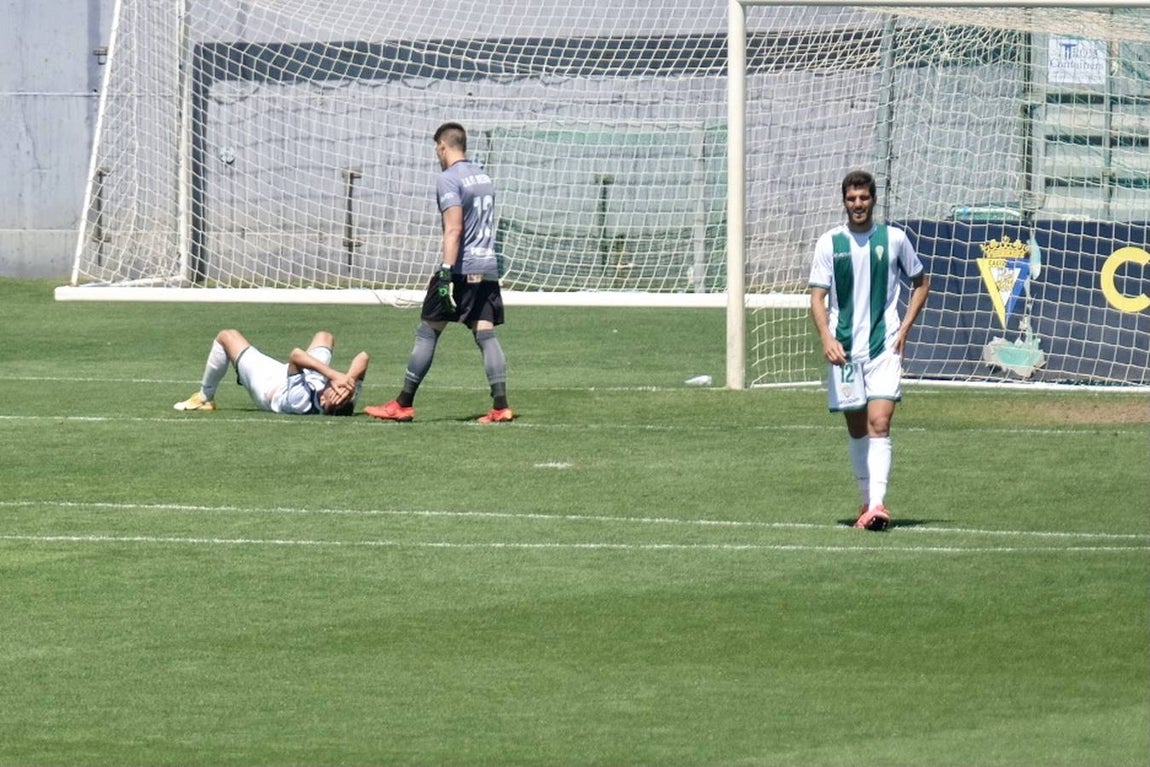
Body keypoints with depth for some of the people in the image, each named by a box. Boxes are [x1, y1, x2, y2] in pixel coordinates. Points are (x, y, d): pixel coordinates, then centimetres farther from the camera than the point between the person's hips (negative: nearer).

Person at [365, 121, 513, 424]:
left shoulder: (448, 180, -8)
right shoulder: (483, 177, 17)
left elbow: (454, 230, -17)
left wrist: (446, 274, -21)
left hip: (461, 268, -7)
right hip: (488, 268, 7)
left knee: (427, 332, 0)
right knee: (486, 334, 2)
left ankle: (403, 404, 3)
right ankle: (500, 407, -8)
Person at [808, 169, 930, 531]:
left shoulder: (894, 239, 2)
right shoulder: (829, 243, 2)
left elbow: (921, 282, 15)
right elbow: (817, 297, 1)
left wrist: (904, 328, 3)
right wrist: (826, 337, -17)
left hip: (884, 346, -2)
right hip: (845, 348, 2)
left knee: (879, 422, -15)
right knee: (856, 428, 9)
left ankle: (877, 505, -23)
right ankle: (867, 499, 24)